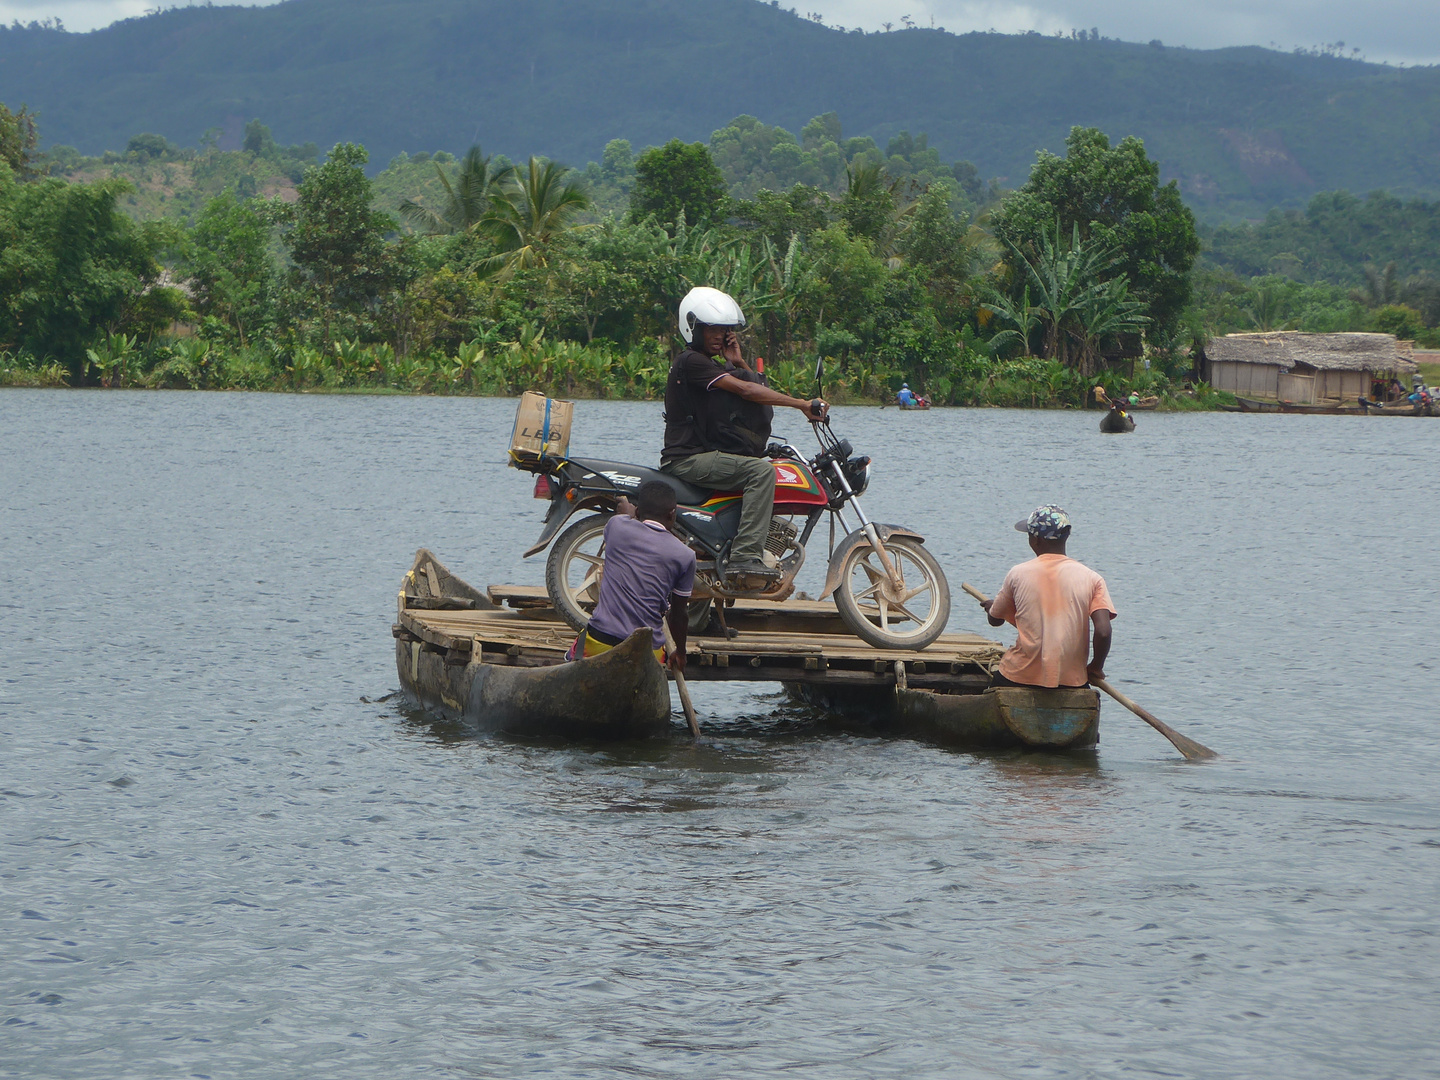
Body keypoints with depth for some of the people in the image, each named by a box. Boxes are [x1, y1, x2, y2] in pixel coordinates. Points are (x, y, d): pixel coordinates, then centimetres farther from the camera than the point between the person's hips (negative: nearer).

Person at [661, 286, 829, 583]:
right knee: (761, 470, -25)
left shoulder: (713, 365, 20)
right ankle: (744, 556, -32)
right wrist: (802, 404, -23)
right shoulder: (691, 361, -12)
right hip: (688, 459, -10)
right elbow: (745, 390, -22)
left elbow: (759, 395, 15)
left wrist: (738, 364, 0)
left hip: (706, 454, 10)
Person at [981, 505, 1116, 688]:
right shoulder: (1090, 578, -3)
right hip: (1071, 679, 1)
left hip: (1021, 677, -1)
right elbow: (1103, 632, -13)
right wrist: (1095, 667, 4)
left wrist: (991, 606, 37)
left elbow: (995, 620, 13)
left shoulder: (1018, 574, -1)